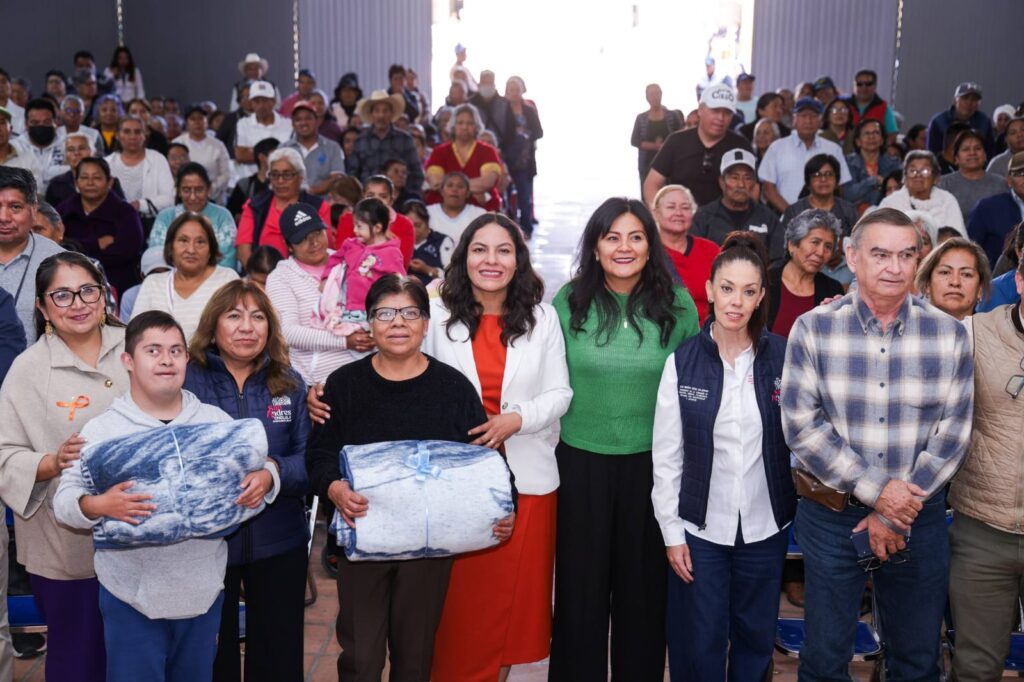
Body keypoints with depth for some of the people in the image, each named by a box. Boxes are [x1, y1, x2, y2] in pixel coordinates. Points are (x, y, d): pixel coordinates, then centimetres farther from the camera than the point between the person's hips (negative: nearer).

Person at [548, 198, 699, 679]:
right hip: (582, 459, 0)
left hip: (653, 462, 0)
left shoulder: (676, 303, -4)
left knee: (644, 583, 13)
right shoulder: (569, 301, -4)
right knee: (581, 582, 10)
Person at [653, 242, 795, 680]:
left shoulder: (783, 356, -3)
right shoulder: (683, 361, -5)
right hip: (700, 527, -1)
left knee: (756, 639, 15)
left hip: (765, 525, 1)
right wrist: (671, 532, -3)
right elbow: (666, 455, -2)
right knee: (700, 643, 8)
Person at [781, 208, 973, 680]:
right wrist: (876, 490, -15)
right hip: (830, 514, -1)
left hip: (919, 517, 2)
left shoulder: (949, 334, -1)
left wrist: (897, 515, -10)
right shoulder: (813, 330, -5)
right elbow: (801, 425, -10)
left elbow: (953, 433, -3)